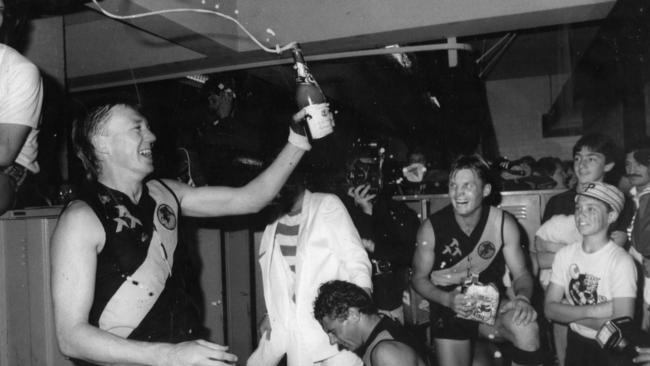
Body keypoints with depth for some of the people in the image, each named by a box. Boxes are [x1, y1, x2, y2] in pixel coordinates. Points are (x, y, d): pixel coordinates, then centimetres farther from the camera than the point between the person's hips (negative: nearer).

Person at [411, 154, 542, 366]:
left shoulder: (503, 224, -11)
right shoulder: (432, 227, -13)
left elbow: (520, 273, -5)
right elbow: (419, 278, -4)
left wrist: (523, 298, -29)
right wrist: (447, 299, -23)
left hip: (492, 306, 0)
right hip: (449, 312, 1)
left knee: (527, 327, -30)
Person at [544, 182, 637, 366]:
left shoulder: (621, 261, -17)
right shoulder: (564, 254, -2)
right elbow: (550, 309, -4)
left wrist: (569, 312, -11)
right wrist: (591, 311, -18)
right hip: (575, 343, 4)